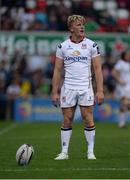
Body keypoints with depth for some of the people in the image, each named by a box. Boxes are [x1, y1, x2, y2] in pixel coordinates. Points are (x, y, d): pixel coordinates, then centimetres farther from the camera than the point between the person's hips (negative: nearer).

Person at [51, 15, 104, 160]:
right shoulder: (62, 46, 4)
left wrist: (100, 90, -7)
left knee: (88, 120, -4)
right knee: (67, 121, 2)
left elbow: (97, 69, 1)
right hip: (68, 88, 1)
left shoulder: (91, 45, 2)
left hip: (86, 88, -1)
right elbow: (57, 70, 6)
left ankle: (90, 152, 5)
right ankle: (64, 152, 9)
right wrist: (55, 92, 0)